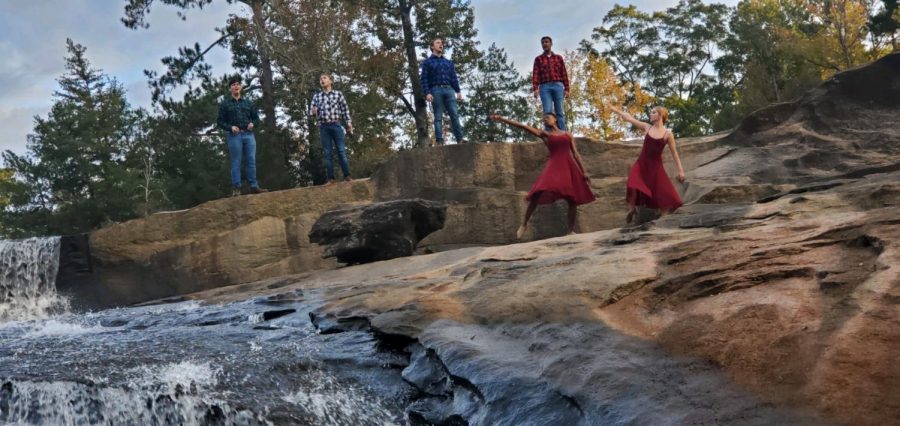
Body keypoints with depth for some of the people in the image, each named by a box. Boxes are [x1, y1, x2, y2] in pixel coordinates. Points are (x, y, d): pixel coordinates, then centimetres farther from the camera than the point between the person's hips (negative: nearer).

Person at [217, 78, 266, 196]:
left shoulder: (248, 103, 16)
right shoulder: (225, 104, 7)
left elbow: (256, 117, 19)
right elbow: (220, 121, 4)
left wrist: (252, 124, -2)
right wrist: (230, 127, -12)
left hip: (249, 135, 3)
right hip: (234, 136, -3)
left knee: (251, 161, -1)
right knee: (236, 163, -2)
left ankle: (254, 186, 0)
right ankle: (236, 188, 0)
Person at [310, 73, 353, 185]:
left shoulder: (338, 94, 6)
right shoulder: (316, 96, 11)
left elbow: (345, 109, 5)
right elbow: (311, 110, 11)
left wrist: (349, 123, -2)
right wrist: (313, 112, -13)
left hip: (336, 125, -2)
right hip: (323, 127, 2)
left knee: (341, 150, -3)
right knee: (327, 153, 2)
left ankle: (347, 175, 1)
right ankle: (330, 178, 3)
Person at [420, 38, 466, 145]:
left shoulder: (448, 62, 24)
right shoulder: (427, 62, 12)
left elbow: (454, 78, 18)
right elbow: (424, 79, 3)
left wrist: (458, 91, 4)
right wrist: (427, 93, -12)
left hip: (449, 90, 3)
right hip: (436, 90, -3)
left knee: (455, 114, -9)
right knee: (438, 117, -7)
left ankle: (460, 139, -15)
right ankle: (439, 141, -10)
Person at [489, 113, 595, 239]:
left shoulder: (568, 135, 17)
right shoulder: (544, 134, 12)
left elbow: (576, 154, 16)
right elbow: (523, 126, 4)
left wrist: (583, 172, 9)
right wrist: (502, 119, -3)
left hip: (569, 166, 2)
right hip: (554, 166, -2)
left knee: (573, 199, 1)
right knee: (538, 193, -18)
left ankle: (571, 230, 12)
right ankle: (524, 224, -6)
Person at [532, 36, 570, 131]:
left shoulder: (558, 58, 17)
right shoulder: (538, 59, 14)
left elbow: (564, 74, 11)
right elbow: (535, 74, 3)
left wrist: (566, 89, 1)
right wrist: (535, 88, -12)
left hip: (558, 86, 1)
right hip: (545, 87, -1)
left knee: (560, 112, -4)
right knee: (547, 112, -10)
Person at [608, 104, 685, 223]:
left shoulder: (668, 134, -2)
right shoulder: (647, 127, 5)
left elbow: (674, 152, 1)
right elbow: (629, 118, 9)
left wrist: (680, 170, -2)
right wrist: (614, 109, 12)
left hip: (656, 166, -1)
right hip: (641, 164, 1)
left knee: (665, 194, -4)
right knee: (632, 186, -21)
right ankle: (631, 212, -3)